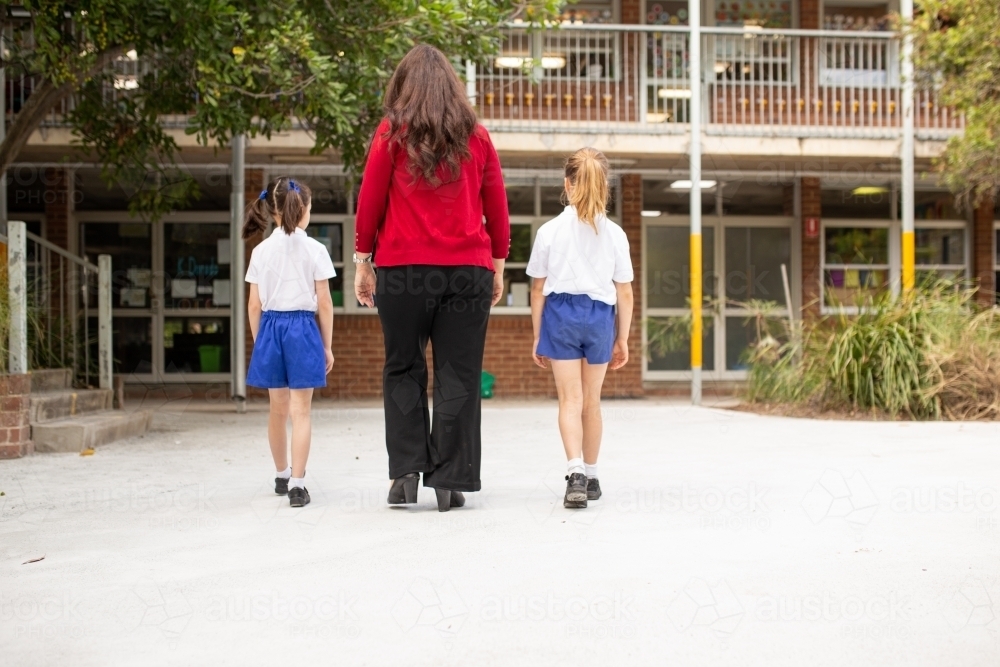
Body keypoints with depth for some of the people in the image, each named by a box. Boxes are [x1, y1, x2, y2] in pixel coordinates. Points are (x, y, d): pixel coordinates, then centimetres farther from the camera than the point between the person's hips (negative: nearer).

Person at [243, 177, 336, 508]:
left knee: (278, 409, 16)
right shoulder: (314, 249, -5)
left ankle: (282, 475, 32)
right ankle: (296, 483, -8)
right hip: (303, 328, -3)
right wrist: (327, 345, 3)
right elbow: (324, 303, -5)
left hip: (270, 327, 3)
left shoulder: (261, 251, 2)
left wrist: (259, 341, 14)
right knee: (300, 410, -1)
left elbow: (254, 306, 3)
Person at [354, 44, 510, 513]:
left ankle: (406, 472, 4)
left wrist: (362, 262, 7)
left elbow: (370, 201, 1)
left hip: (403, 268, -1)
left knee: (403, 370, 10)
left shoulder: (392, 133, 2)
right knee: (457, 377, 3)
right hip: (469, 271, 2)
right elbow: (496, 207, 10)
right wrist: (498, 267, 16)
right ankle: (449, 481, 4)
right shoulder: (476, 137, 8)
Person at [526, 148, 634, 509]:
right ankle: (590, 476, 26)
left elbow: (538, 289, 0)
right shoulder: (615, 234, 0)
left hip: (561, 313, -2)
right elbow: (624, 293, 3)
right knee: (591, 400, 15)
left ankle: (576, 472, -20)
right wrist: (622, 338, 12)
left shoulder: (549, 231, -3)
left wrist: (537, 335, 9)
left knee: (570, 399, -1)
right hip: (600, 316, 2)